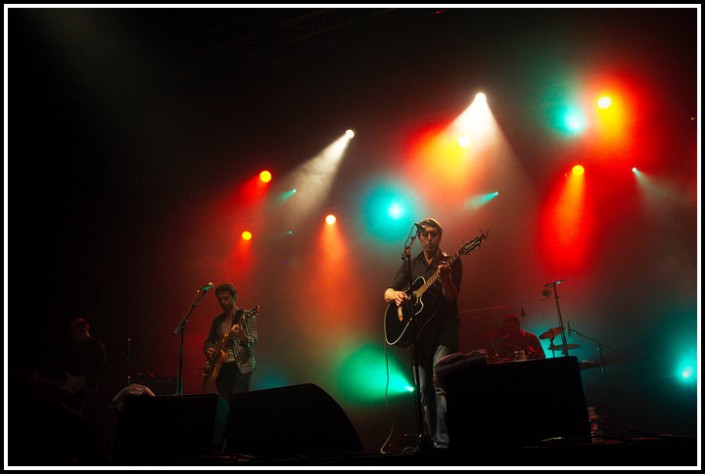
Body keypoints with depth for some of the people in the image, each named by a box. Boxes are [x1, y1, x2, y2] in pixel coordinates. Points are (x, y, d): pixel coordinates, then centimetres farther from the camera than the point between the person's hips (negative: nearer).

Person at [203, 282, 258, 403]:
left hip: (240, 367, -5)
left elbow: (253, 342, -11)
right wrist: (208, 350, 2)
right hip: (220, 367, 5)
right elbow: (209, 341, 24)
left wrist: (242, 337, -32)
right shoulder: (218, 320, 15)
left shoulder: (246, 316, -1)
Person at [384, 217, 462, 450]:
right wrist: (396, 294, -15)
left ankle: (443, 442, -23)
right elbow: (387, 293, 9)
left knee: (439, 380, -23)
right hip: (419, 331, 4)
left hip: (444, 328, -4)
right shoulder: (410, 265, 13)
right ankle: (434, 441, 16)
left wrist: (444, 278, -31)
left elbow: (451, 297, -10)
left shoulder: (450, 262, 3)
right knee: (424, 393, 5)